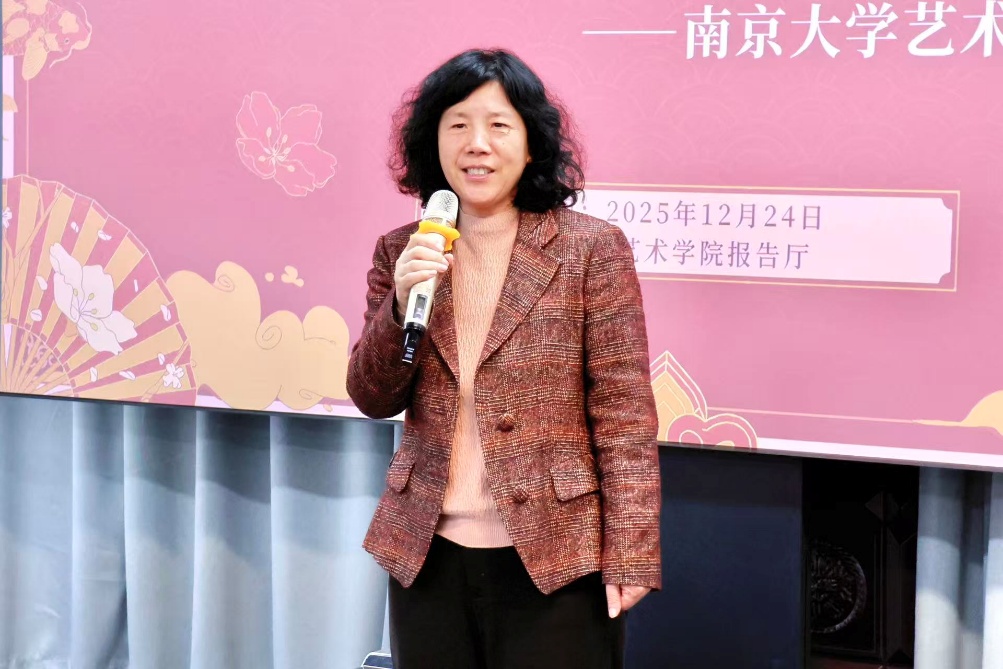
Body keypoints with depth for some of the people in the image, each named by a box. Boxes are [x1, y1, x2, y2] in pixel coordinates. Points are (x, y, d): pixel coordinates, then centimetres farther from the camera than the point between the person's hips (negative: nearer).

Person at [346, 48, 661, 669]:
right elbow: (373, 399, 4)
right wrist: (403, 303, -13)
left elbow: (624, 411, -7)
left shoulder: (591, 248, -5)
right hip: (427, 553, 3)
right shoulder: (401, 253, 6)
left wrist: (630, 556, -12)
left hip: (554, 556, -3)